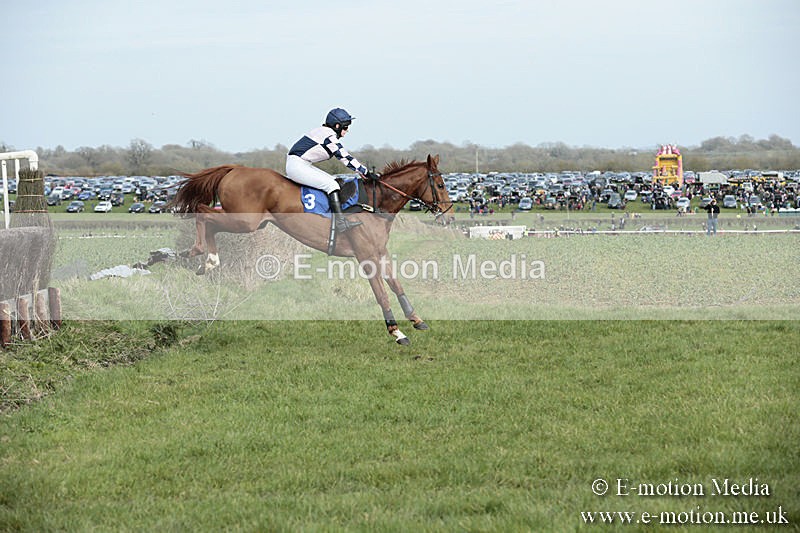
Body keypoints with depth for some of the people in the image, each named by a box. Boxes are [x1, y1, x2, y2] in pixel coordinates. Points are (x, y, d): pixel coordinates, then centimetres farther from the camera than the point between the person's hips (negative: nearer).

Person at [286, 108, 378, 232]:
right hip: (297, 166, -11)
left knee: (333, 181, 11)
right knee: (331, 184, -19)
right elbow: (345, 159, -15)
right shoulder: (329, 136, -15)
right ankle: (340, 222, -25)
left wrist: (364, 172, 14)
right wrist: (367, 173, -11)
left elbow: (345, 157, 18)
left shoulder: (324, 131, 16)